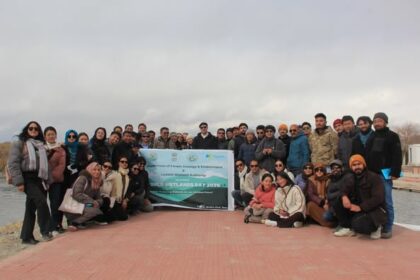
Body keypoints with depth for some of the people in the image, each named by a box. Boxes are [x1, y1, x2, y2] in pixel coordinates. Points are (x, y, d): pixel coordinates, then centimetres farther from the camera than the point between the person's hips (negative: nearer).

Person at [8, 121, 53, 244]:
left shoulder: (40, 145, 20)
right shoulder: (19, 143, 1)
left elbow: (45, 163, 18)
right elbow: (13, 163, -8)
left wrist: (47, 180, 10)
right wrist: (18, 181, -16)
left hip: (39, 179, 6)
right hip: (27, 178, -6)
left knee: (31, 208, 7)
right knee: (41, 201, -20)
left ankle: (27, 236, 13)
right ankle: (45, 231, -8)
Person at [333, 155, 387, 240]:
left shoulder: (374, 177, -11)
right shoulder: (351, 179, 11)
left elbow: (378, 198, -21)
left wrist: (360, 207, -28)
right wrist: (344, 197, -24)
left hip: (375, 210, -6)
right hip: (357, 207, 7)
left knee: (358, 224, -34)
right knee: (337, 203, -11)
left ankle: (376, 227, 0)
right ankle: (348, 228, -2)